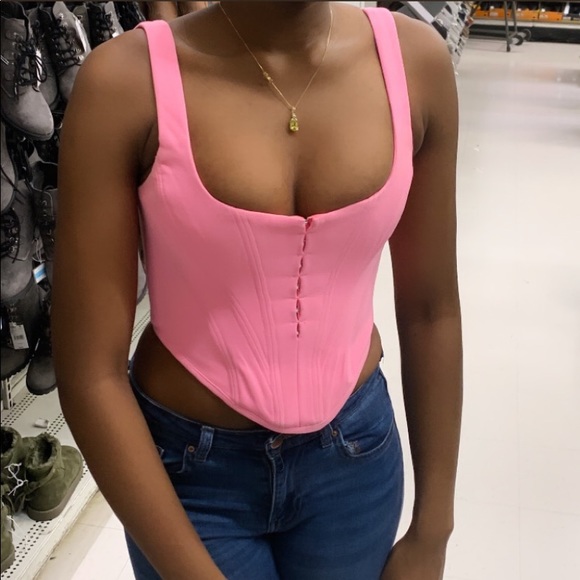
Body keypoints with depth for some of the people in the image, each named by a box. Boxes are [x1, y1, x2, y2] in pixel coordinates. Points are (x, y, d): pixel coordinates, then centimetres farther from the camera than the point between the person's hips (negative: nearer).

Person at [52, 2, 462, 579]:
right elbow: (91, 372, -16)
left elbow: (429, 309, -3)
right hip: (188, 467, -2)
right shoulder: (127, 81, -19)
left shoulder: (414, 59, -10)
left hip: (356, 452, 3)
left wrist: (432, 533, 3)